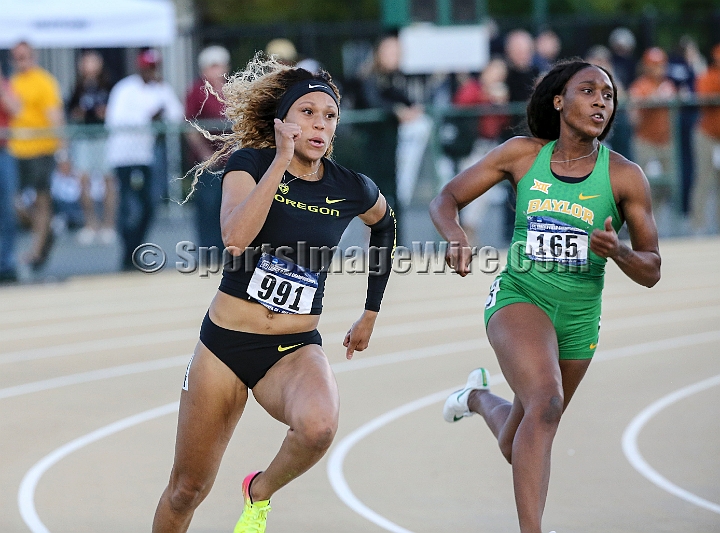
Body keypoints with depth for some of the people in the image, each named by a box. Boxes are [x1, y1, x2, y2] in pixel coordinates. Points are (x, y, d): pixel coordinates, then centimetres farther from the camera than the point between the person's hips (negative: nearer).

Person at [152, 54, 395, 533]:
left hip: (296, 349, 1)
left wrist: (371, 313, 25)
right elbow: (236, 238, -25)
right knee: (186, 491, 5)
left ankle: (261, 493, -2)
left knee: (318, 427, -34)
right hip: (225, 345, -1)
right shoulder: (250, 162, -7)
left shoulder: (351, 189, -1)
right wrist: (282, 159, -24)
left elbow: (385, 222, 24)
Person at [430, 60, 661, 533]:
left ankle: (479, 396, 52)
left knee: (516, 448, 17)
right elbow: (446, 200, 2)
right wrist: (455, 236, -20)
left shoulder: (625, 176, -7)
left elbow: (651, 272, -3)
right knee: (546, 402, -32)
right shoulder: (523, 154, -4)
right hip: (520, 297, -3)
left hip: (579, 318, 3)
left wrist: (617, 251, -25)